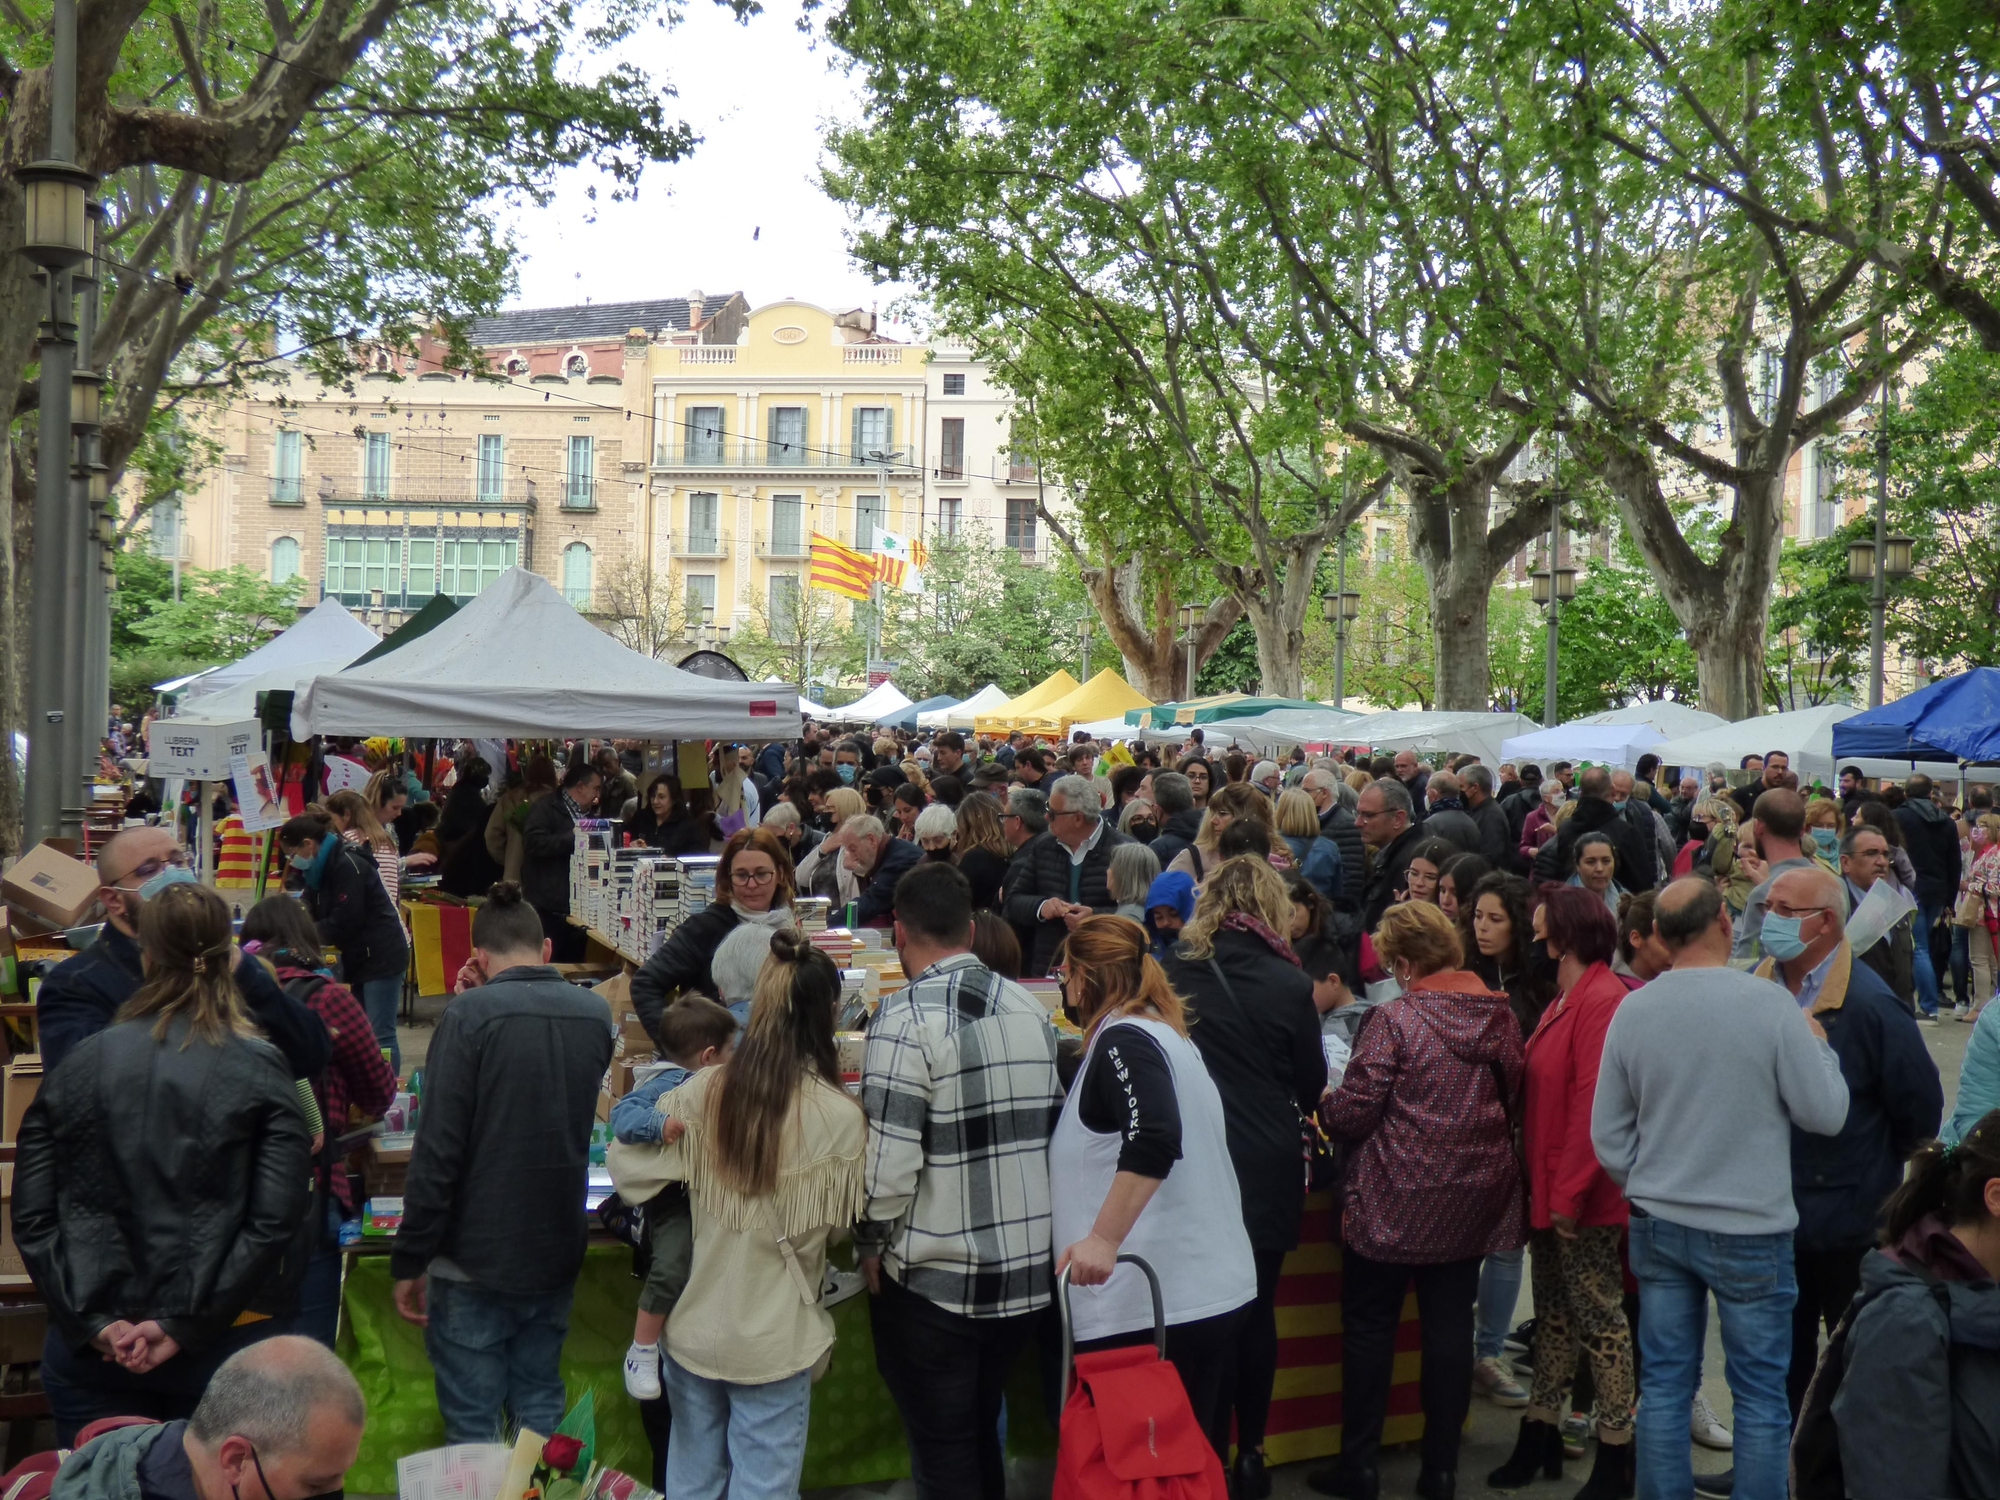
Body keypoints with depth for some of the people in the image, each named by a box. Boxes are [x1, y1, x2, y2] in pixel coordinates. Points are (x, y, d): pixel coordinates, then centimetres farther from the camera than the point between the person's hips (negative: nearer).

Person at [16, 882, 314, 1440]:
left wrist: (94, 1321, -4)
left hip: (90, 1350, 2)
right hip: (222, 1344, -2)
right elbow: (274, 1221, -14)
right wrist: (184, 1325, -10)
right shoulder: (259, 1073, -7)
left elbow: (31, 1219, -2)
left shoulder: (77, 1066, 0)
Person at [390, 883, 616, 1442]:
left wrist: (408, 1261, -8)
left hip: (475, 1260, -5)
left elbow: (438, 1149, -18)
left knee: (472, 1425, 6)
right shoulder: (596, 1014, 1)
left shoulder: (470, 1016, -15)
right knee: (540, 1410, 19)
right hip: (557, 1255, 5)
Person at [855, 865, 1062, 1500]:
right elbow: (1052, 1129, 9)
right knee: (981, 1433, 23)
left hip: (937, 1281, -6)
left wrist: (873, 1245, -4)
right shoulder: (1029, 1007, 3)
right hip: (1029, 1272, 6)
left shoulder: (906, 1018, -17)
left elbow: (890, 1159, -19)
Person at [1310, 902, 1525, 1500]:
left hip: (1395, 1204, -5)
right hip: (1472, 1203, 5)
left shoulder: (1394, 1019, -17)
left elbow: (1352, 1113, -16)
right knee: (1451, 1328, 12)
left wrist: (1323, 1109, 5)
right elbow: (1510, 1099, 10)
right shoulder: (1501, 1017, 0)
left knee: (1369, 1328, 8)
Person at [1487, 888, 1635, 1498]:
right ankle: (1541, 1435, 27)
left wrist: (1570, 1192, -21)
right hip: (1549, 1187, 9)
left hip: (1583, 1197, -9)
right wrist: (1545, 1186, 12)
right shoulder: (1564, 1000, 12)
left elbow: (1596, 1106, -22)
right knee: (1553, 1312, 16)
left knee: (1599, 1316, 1)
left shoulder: (1602, 1002, -18)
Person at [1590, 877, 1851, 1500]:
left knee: (1663, 1387, 12)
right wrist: (1819, 1046, 8)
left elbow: (1607, 1133, 2)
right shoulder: (1770, 1003, -16)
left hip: (1657, 1226, 4)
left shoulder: (1631, 1011, -5)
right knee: (1759, 1395, 10)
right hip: (1750, 1231, -3)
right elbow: (1825, 1113, -8)